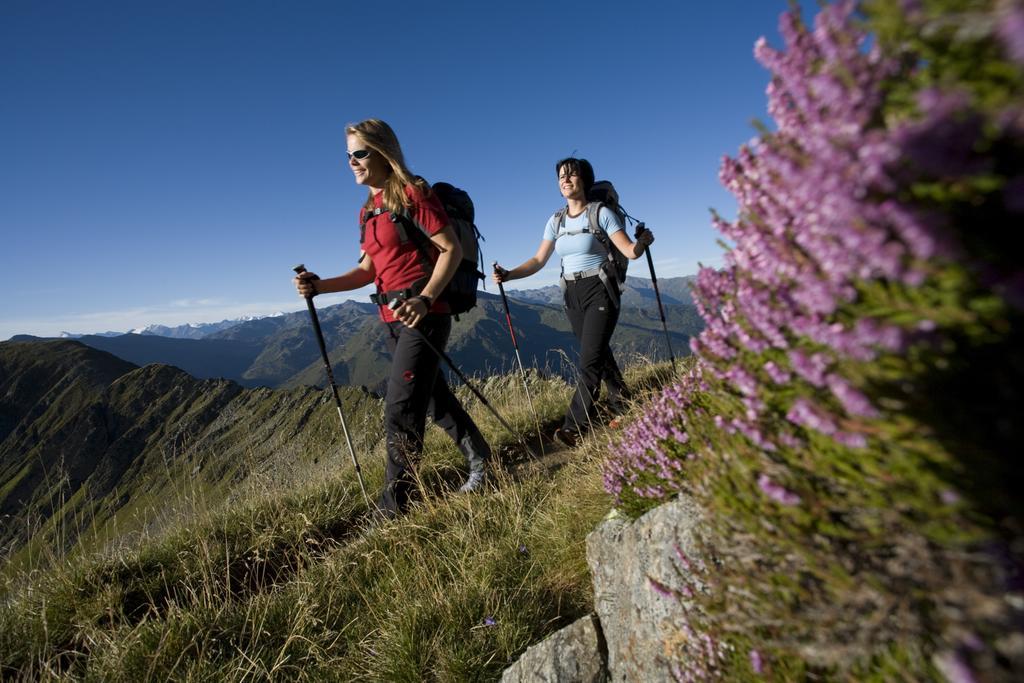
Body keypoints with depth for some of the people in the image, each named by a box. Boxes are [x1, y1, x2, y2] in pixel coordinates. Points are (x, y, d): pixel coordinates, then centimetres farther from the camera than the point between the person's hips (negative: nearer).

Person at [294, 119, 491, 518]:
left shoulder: (411, 193, -6)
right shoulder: (368, 210, 17)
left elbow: (452, 250, -12)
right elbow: (369, 270, 17)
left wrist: (424, 298, -25)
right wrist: (320, 286, 3)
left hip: (423, 315, -8)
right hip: (393, 320, 9)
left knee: (400, 410, -9)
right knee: (434, 398, 16)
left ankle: (393, 510, 4)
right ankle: (478, 458, 36)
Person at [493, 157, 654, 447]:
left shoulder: (601, 213, -6)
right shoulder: (556, 220, 8)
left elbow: (630, 251, -11)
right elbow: (538, 260, 2)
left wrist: (642, 243, -27)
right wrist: (508, 274, -9)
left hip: (600, 291, -5)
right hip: (572, 295, 6)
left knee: (590, 359, -11)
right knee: (599, 355, 14)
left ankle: (574, 426, -7)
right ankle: (622, 404, 32)